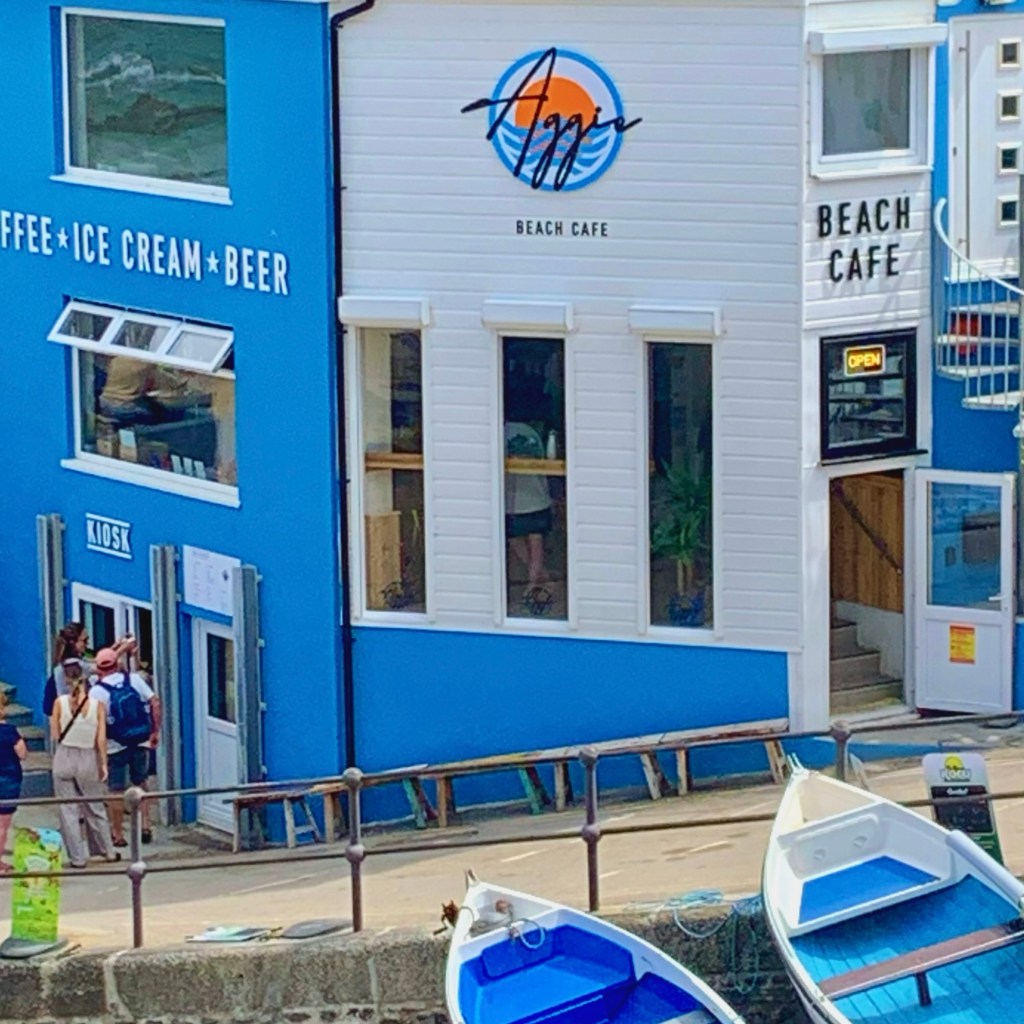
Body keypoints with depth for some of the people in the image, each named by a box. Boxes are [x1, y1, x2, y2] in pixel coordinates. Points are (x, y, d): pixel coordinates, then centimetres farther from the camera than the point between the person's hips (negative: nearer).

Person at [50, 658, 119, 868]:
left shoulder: (60, 703, -9)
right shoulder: (97, 705, -10)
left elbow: (54, 735, -4)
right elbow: (101, 740, -9)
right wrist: (103, 764, -1)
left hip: (64, 758, -1)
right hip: (88, 759, 1)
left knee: (68, 810, 8)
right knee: (95, 808, 17)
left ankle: (78, 857, 11)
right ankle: (108, 851, 27)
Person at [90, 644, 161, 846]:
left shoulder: (98, 691, -12)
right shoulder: (134, 679, -1)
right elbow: (155, 703, -3)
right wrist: (155, 731, 5)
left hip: (115, 746, -4)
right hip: (141, 742, 4)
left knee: (117, 791, 7)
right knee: (140, 784, 21)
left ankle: (118, 835, 13)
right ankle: (145, 825, 13)